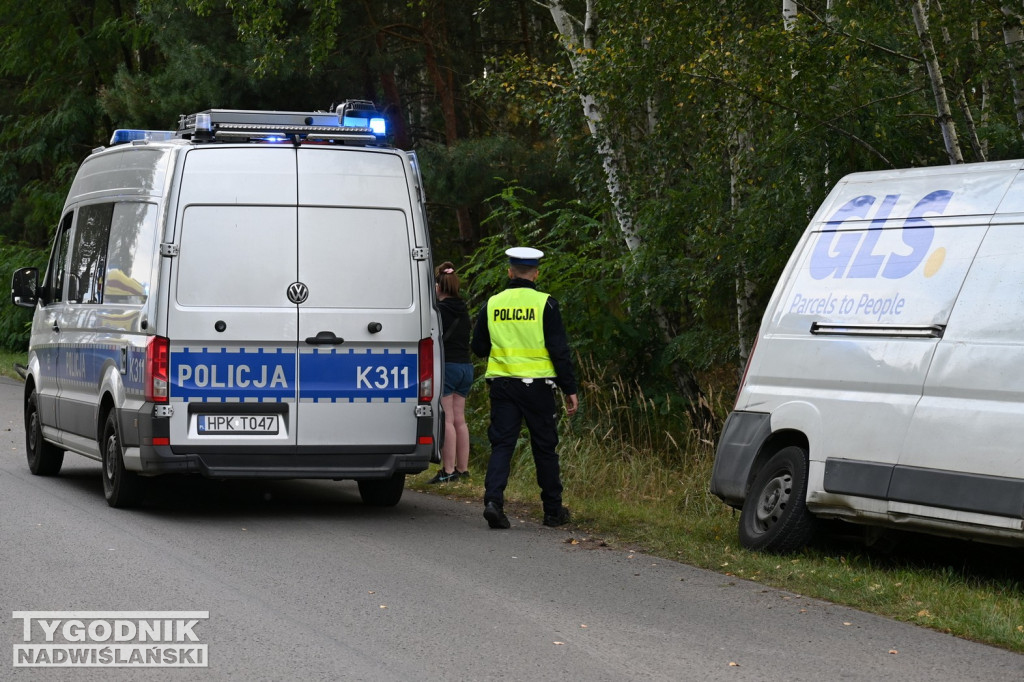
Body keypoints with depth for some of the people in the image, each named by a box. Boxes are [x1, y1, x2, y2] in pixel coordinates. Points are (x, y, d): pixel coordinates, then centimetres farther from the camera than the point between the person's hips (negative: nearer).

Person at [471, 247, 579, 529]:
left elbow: (479, 347, 12)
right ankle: (553, 511, 16)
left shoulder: (492, 304, 3)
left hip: (502, 385, 2)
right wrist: (570, 389, -2)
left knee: (501, 445, 3)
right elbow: (560, 350, -7)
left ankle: (493, 500, -17)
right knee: (544, 448, 8)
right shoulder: (545, 304, -7)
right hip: (537, 385, -2)